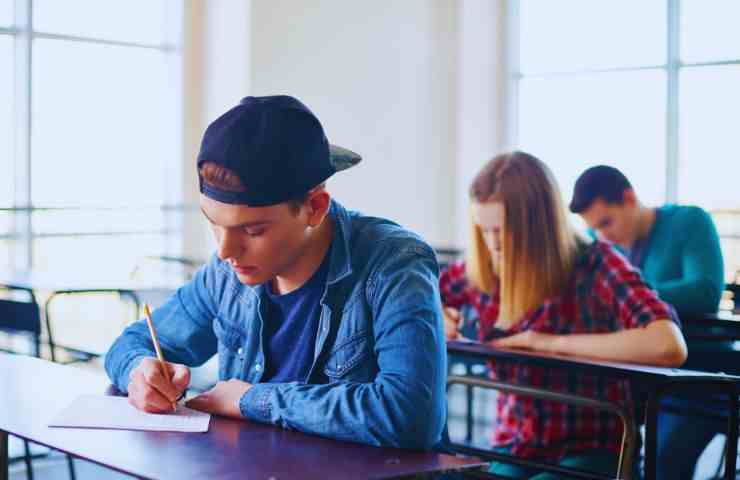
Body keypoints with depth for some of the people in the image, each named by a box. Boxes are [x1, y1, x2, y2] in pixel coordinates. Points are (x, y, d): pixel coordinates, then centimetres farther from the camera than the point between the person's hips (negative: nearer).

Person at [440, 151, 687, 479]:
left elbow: (670, 346, -30)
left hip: (591, 452, -3)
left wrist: (554, 343, -26)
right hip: (514, 449, 3)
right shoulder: (482, 271, 1)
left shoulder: (596, 265, -13)